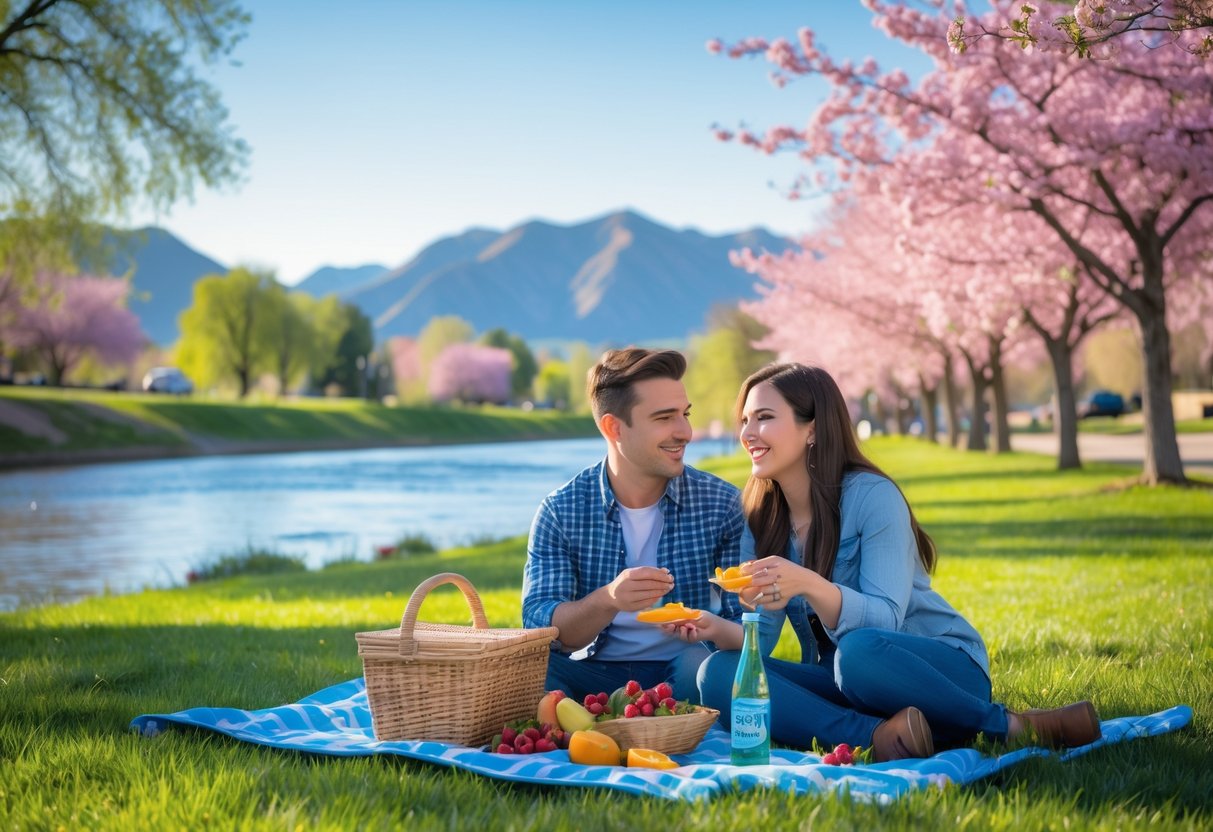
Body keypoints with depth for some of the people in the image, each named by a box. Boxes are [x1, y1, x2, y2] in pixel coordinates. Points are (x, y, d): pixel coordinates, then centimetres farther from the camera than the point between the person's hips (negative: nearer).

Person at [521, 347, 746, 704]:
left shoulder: (723, 504, -2)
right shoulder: (560, 510, -3)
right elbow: (539, 625, -10)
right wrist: (608, 601, -31)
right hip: (593, 674, -1)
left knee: (700, 662, -33)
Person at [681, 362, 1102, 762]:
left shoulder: (871, 496, -14)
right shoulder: (759, 517, 3)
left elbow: (884, 621, -23)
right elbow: (762, 634, -4)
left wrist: (808, 584, -41)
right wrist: (721, 631, -27)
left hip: (942, 669, -5)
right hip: (840, 680, 5)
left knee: (860, 651, -40)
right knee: (718, 674, -21)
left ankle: (1011, 726, -20)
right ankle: (878, 734, -31)